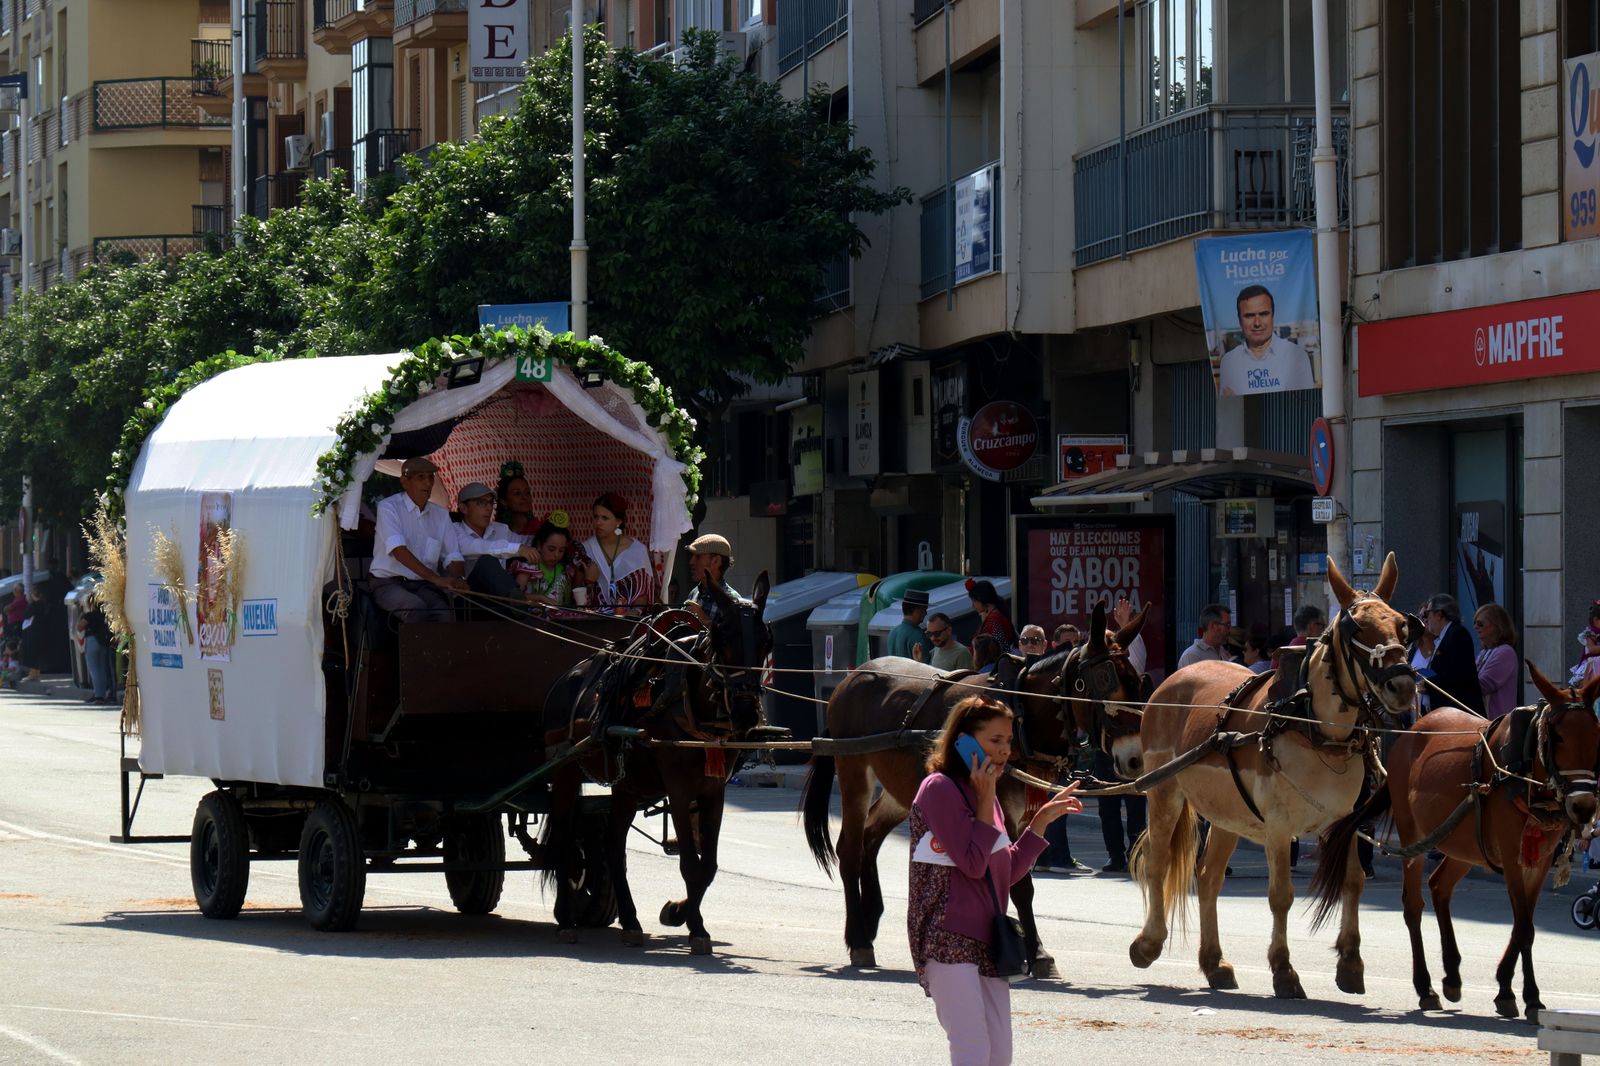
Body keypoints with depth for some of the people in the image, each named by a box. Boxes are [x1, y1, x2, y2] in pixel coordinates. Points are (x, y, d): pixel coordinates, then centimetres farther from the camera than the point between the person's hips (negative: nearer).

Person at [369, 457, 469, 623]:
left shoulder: (441, 514, 15)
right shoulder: (389, 507, -3)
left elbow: (454, 558, 11)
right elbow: (398, 550, -18)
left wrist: (453, 579, -16)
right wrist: (435, 579, -29)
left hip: (423, 585, 4)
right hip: (388, 583, -4)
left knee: (444, 612, -29)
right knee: (417, 609, -35)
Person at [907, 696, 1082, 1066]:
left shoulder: (983, 795, 17)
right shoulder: (939, 789, -10)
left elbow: (1008, 873, 19)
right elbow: (972, 863, -16)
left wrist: (1043, 819, 16)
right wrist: (986, 801, -12)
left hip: (986, 939, 9)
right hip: (948, 939, -9)